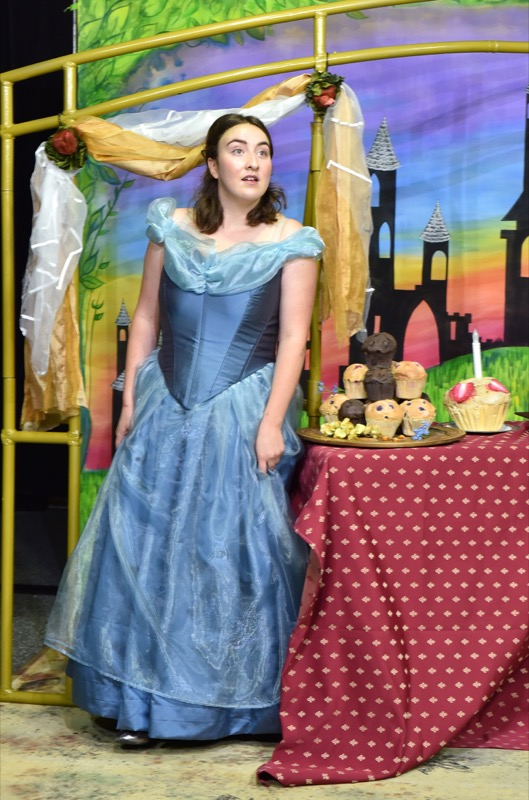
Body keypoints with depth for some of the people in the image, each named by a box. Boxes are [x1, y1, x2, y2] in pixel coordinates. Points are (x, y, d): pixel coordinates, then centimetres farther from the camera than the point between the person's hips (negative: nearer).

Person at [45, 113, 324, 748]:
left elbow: (293, 338, -5)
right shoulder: (171, 227, 6)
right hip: (167, 407, 3)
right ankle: (140, 701, 14)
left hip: (243, 411, -2)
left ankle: (241, 699, 16)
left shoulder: (292, 242, -1)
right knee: (146, 539, 3)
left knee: (237, 547, 0)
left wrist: (272, 422, -12)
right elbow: (146, 317, 9)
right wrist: (130, 400, 5)